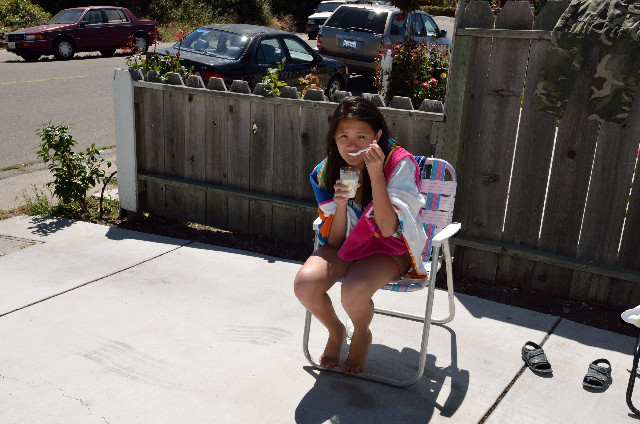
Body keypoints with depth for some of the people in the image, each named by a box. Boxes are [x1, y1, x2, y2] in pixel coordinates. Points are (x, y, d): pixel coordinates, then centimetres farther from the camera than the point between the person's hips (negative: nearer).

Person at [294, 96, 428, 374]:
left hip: (391, 249, -3)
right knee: (305, 285, -25)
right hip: (346, 245, 4)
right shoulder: (328, 171, -6)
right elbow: (334, 241, -5)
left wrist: (375, 174, -34)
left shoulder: (399, 164, -18)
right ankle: (335, 331, 10)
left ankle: (362, 336, 5)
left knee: (354, 292, -33)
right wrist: (340, 203, -25)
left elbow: (387, 229, -26)